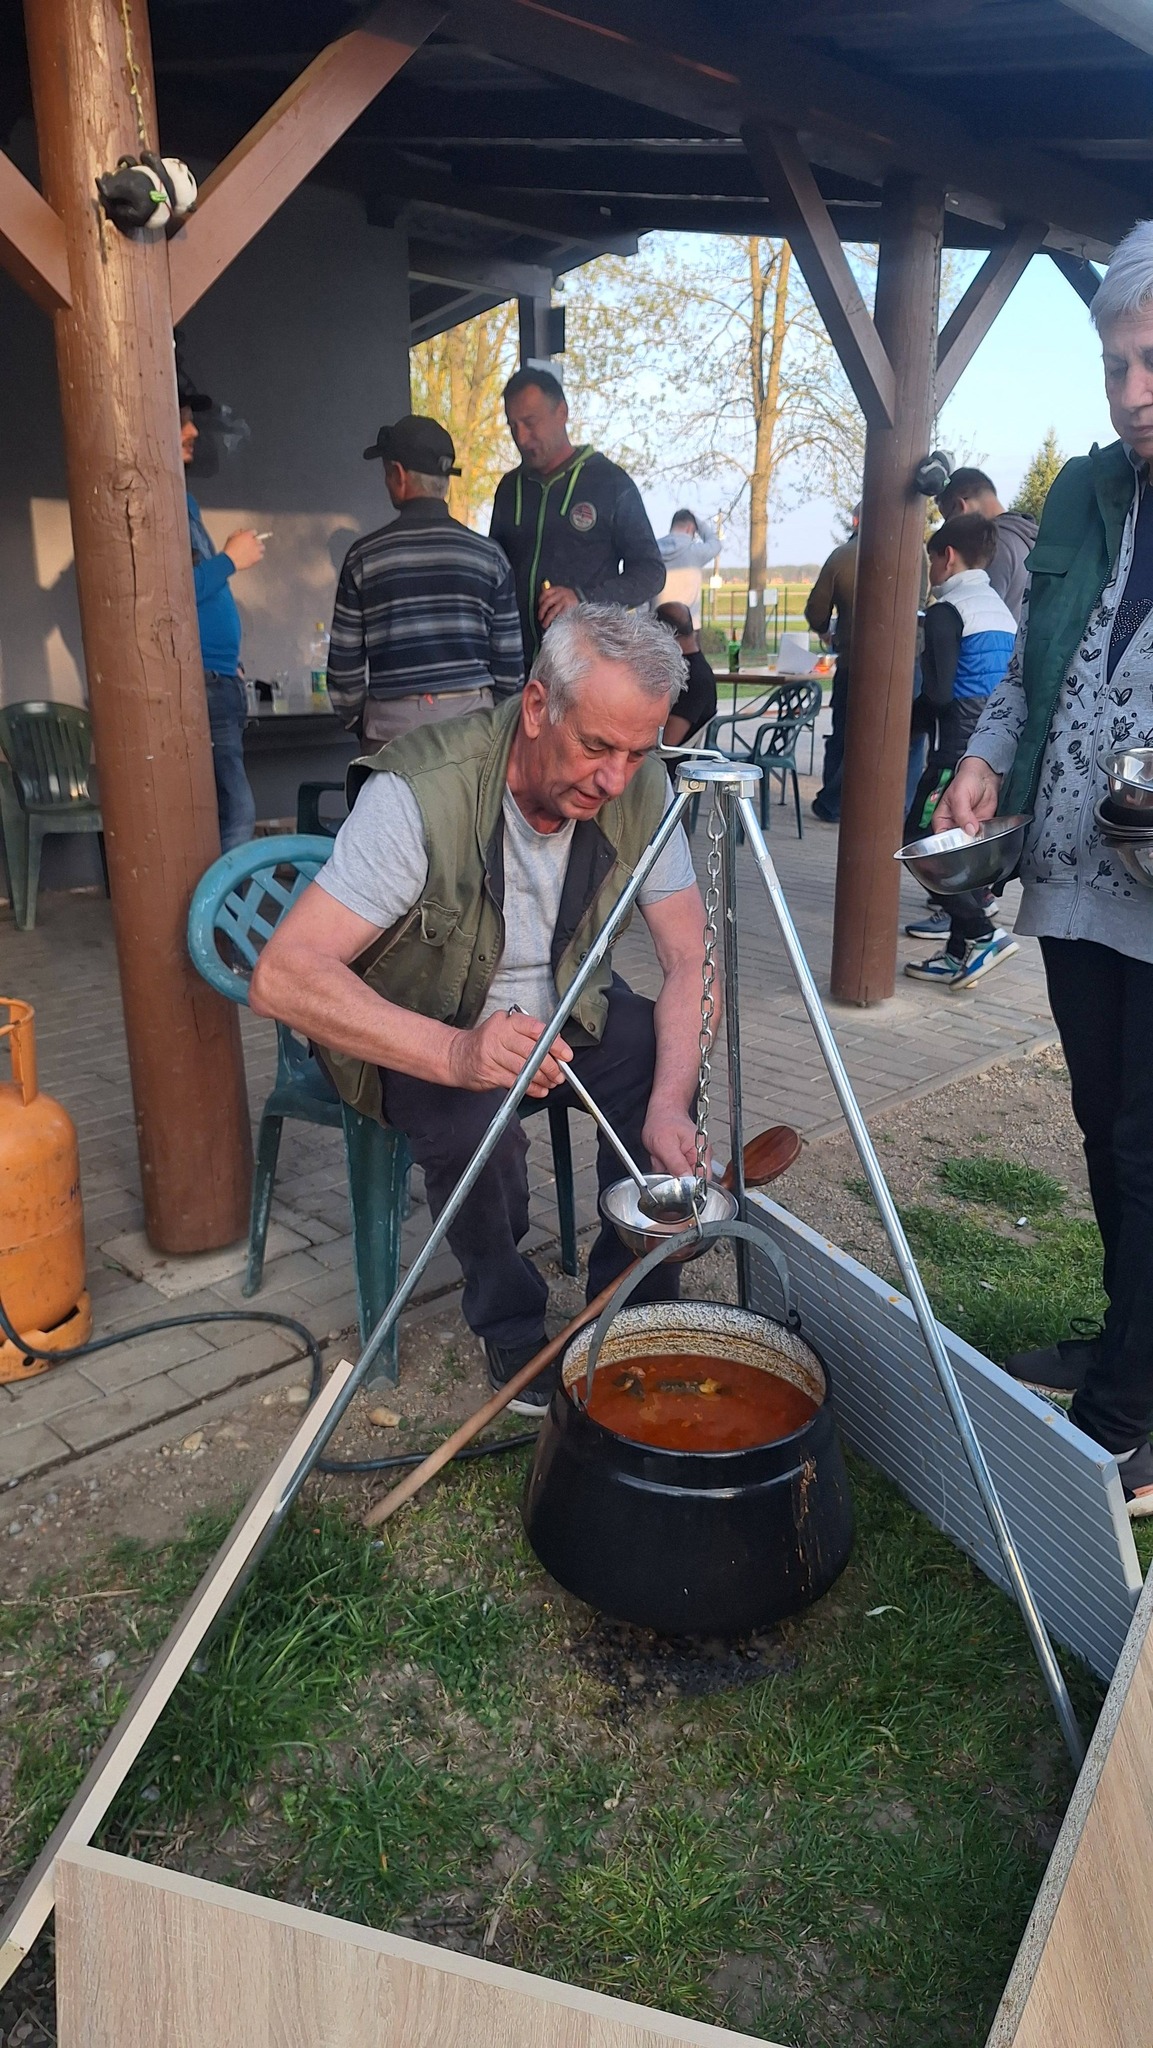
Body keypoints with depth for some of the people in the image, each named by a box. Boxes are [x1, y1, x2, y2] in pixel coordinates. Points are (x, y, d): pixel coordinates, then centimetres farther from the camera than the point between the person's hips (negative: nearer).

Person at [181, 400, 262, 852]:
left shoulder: (184, 499, 19)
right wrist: (230, 559, -12)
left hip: (219, 680, 10)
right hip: (196, 684, -10)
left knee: (232, 812, 9)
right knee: (236, 818, -13)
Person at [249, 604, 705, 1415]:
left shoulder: (639, 785, -16)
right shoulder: (420, 792, -32)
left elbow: (690, 958, -15)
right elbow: (284, 974, -38)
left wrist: (669, 1103, -32)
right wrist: (455, 1052, -50)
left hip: (561, 1006, 5)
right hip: (416, 1028, -4)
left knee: (670, 1064, -20)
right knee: (476, 1118, -33)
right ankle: (512, 1330, -4)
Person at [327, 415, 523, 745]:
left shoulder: (364, 556, 0)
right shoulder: (488, 555, 4)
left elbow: (344, 665, 2)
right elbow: (510, 665, 5)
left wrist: (356, 719, 18)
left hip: (393, 721, -1)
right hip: (472, 718, 1)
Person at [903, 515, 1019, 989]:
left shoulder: (947, 611, -9)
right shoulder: (1003, 611, 16)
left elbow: (937, 692, -14)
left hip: (960, 746, -9)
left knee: (921, 839, -5)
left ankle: (979, 934, -13)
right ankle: (962, 950, 14)